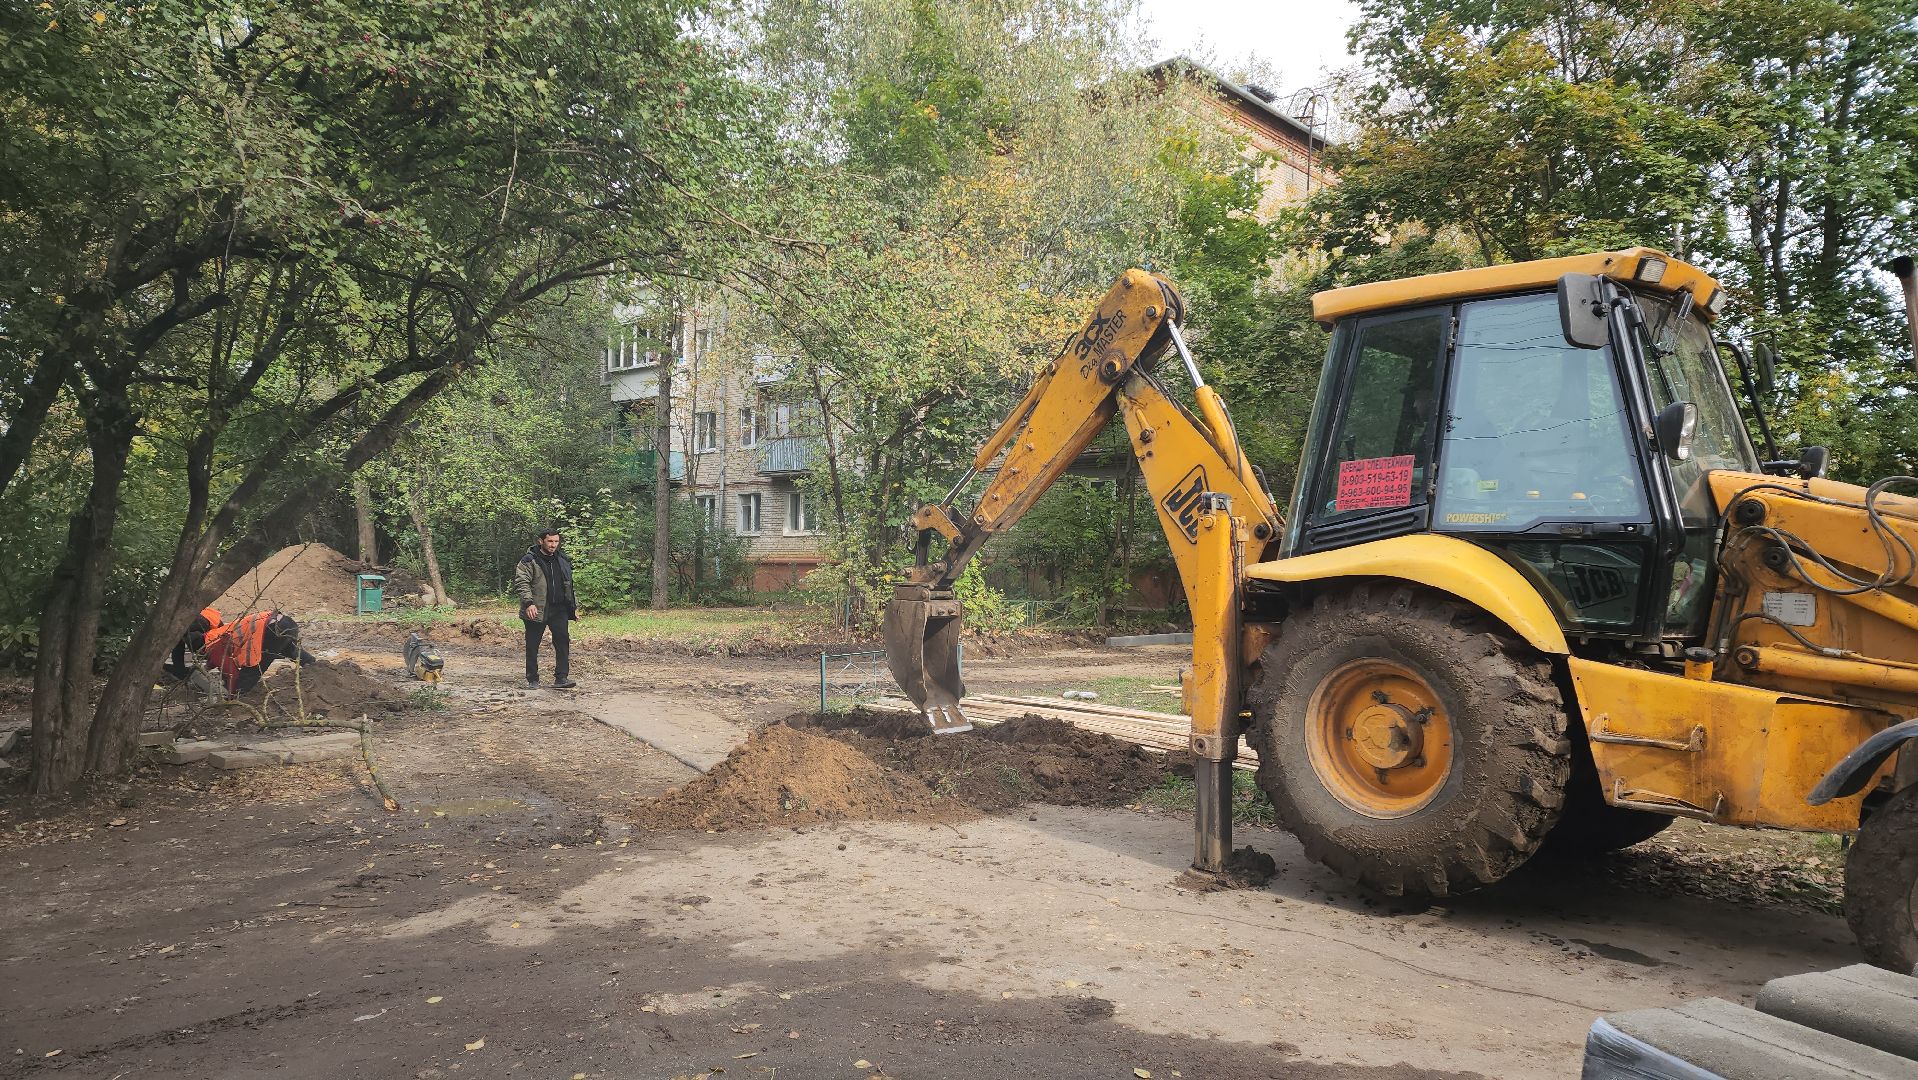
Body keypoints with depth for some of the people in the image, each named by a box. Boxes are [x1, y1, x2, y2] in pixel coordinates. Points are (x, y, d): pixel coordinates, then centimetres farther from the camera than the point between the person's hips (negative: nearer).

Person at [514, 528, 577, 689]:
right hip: (536, 610, -4)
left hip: (559, 610, 4)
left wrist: (573, 607, 19)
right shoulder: (529, 560, -5)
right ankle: (532, 680, 14)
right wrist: (529, 603, -25)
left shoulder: (563, 560, 14)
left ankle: (561, 678, -3)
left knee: (563, 642, -6)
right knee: (532, 646, 4)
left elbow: (569, 585, 22)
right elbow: (521, 582, -13)